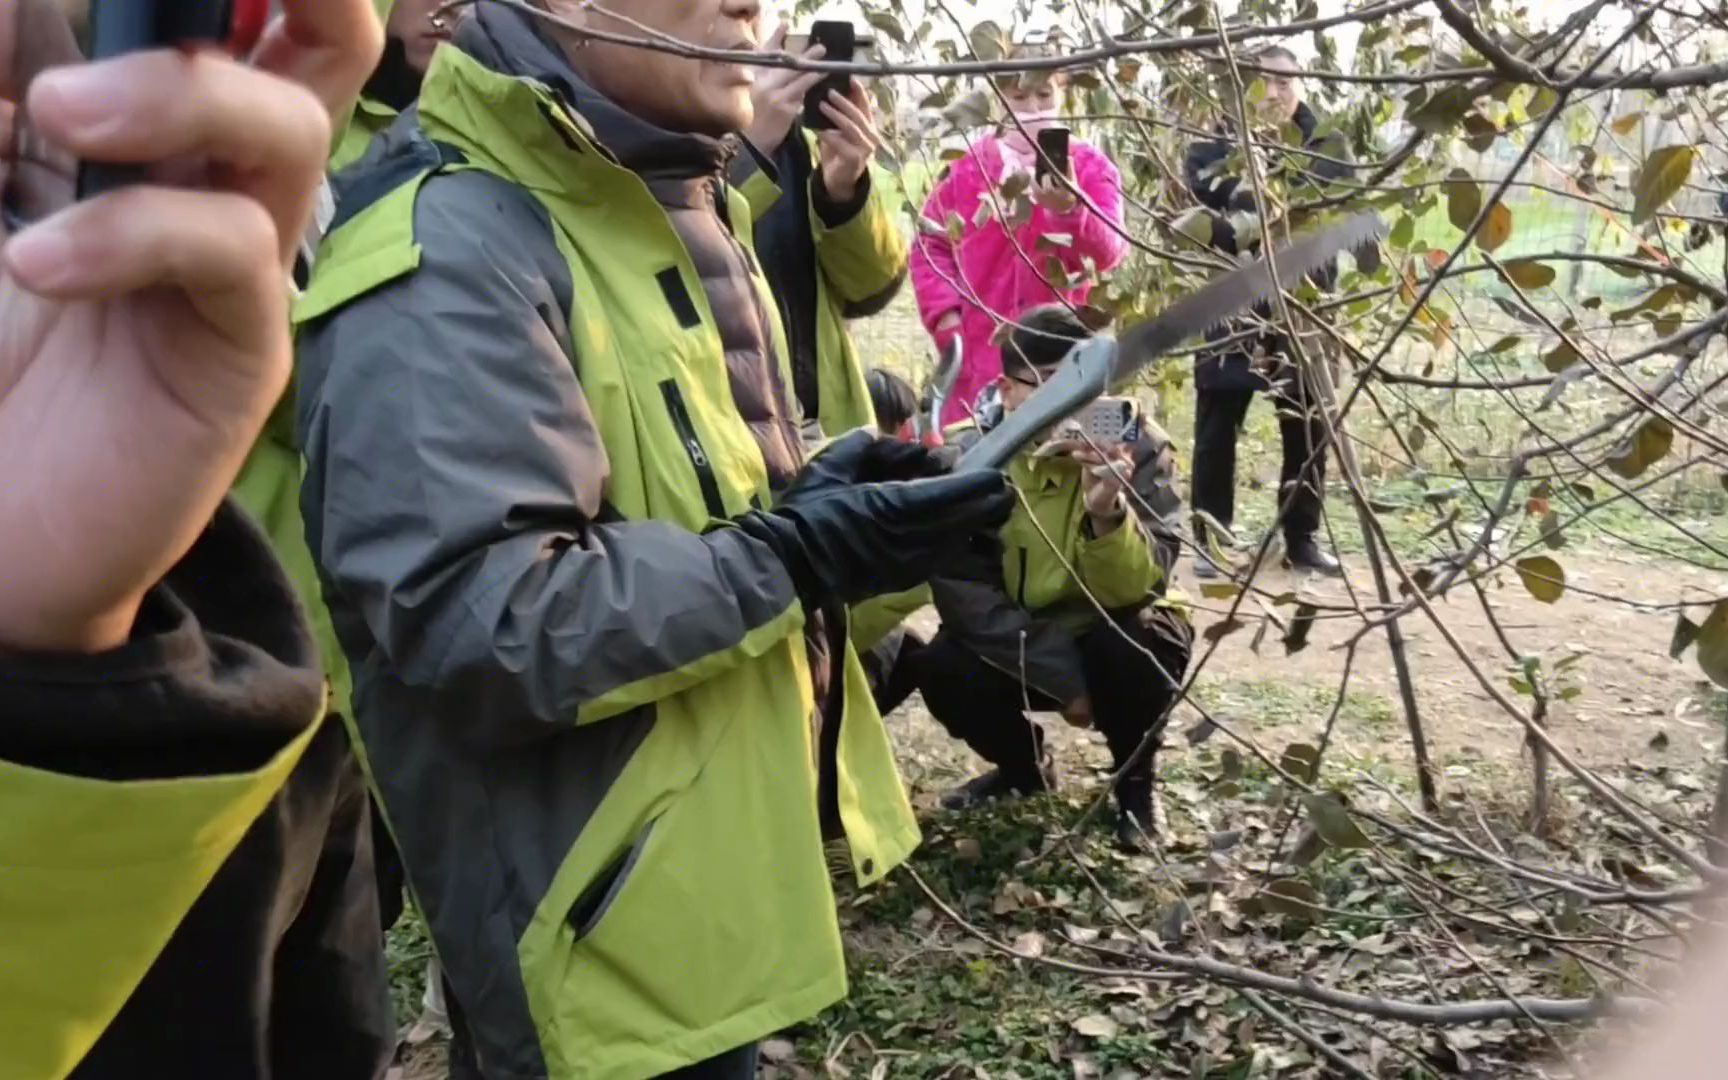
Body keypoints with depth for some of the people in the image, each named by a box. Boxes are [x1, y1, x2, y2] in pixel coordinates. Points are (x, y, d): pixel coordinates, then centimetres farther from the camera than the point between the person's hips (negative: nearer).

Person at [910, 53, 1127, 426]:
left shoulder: (1090, 165, 1)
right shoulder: (972, 165, 7)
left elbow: (1110, 250, -14)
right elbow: (930, 241, 10)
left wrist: (1070, 208, -34)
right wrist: (945, 312, -3)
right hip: (980, 347, 2)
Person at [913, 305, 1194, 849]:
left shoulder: (1139, 447, -20)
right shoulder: (968, 456, -18)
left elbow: (1135, 590, -27)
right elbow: (963, 592, -20)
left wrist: (1107, 512, -47)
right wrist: (1061, 674, -26)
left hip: (1111, 634, -1)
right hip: (1016, 646, 1)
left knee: (1140, 647, -33)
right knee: (943, 670, -26)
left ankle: (1135, 780, 0)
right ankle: (1024, 765, 9)